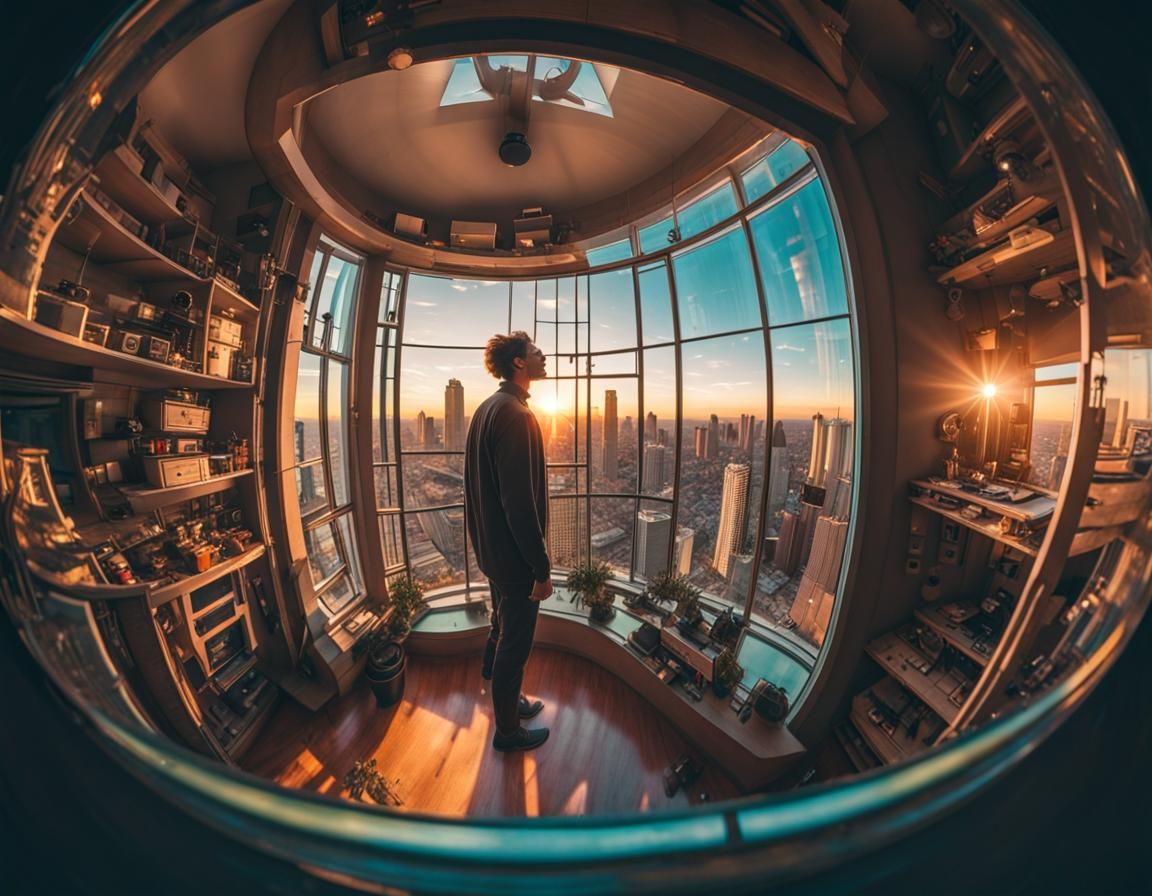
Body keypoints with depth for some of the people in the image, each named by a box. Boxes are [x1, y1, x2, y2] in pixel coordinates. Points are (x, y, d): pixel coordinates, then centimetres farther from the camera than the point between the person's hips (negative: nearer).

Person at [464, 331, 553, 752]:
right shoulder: (514, 413, -22)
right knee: (514, 644, 11)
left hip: (491, 547, 10)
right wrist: (541, 568, -18)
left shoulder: (487, 408, 8)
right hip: (515, 555, -9)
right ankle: (507, 730, 35)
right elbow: (520, 500, -27)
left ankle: (506, 699, 49)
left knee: (501, 628, 26)